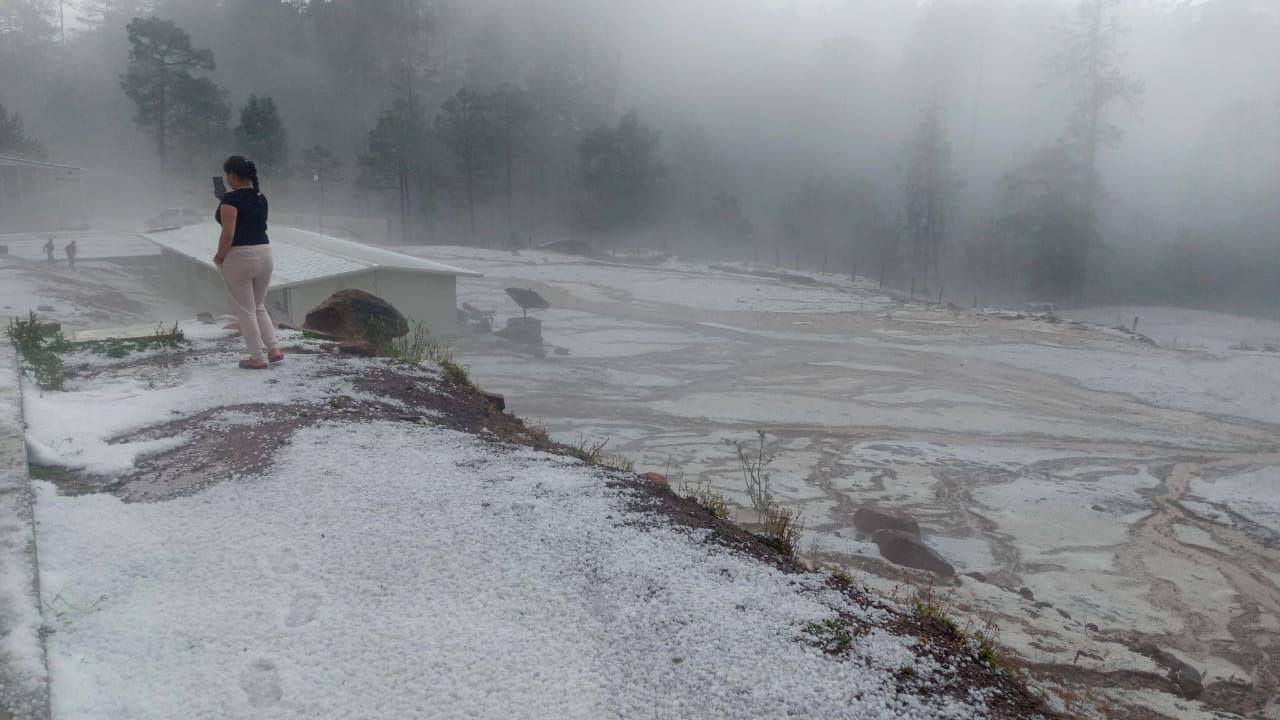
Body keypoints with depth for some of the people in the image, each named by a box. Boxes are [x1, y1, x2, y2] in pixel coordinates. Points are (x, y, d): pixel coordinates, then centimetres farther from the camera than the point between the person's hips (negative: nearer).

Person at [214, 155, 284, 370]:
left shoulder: (231, 199, -14)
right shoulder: (261, 197, 9)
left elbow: (228, 234, -19)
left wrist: (219, 256, -4)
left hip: (239, 256, -7)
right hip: (264, 253, 7)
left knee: (245, 311, 4)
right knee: (259, 307, 20)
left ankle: (257, 358, 9)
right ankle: (274, 349, 12)